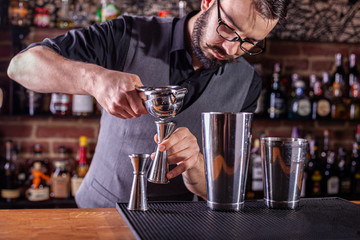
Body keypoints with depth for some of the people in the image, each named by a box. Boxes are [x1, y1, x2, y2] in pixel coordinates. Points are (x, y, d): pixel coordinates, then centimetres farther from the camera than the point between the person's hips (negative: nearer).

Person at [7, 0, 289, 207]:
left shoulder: (246, 83, -5)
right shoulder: (131, 37, -10)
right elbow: (22, 64, -14)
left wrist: (193, 162, -29)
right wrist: (95, 78, -33)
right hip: (96, 209, -1)